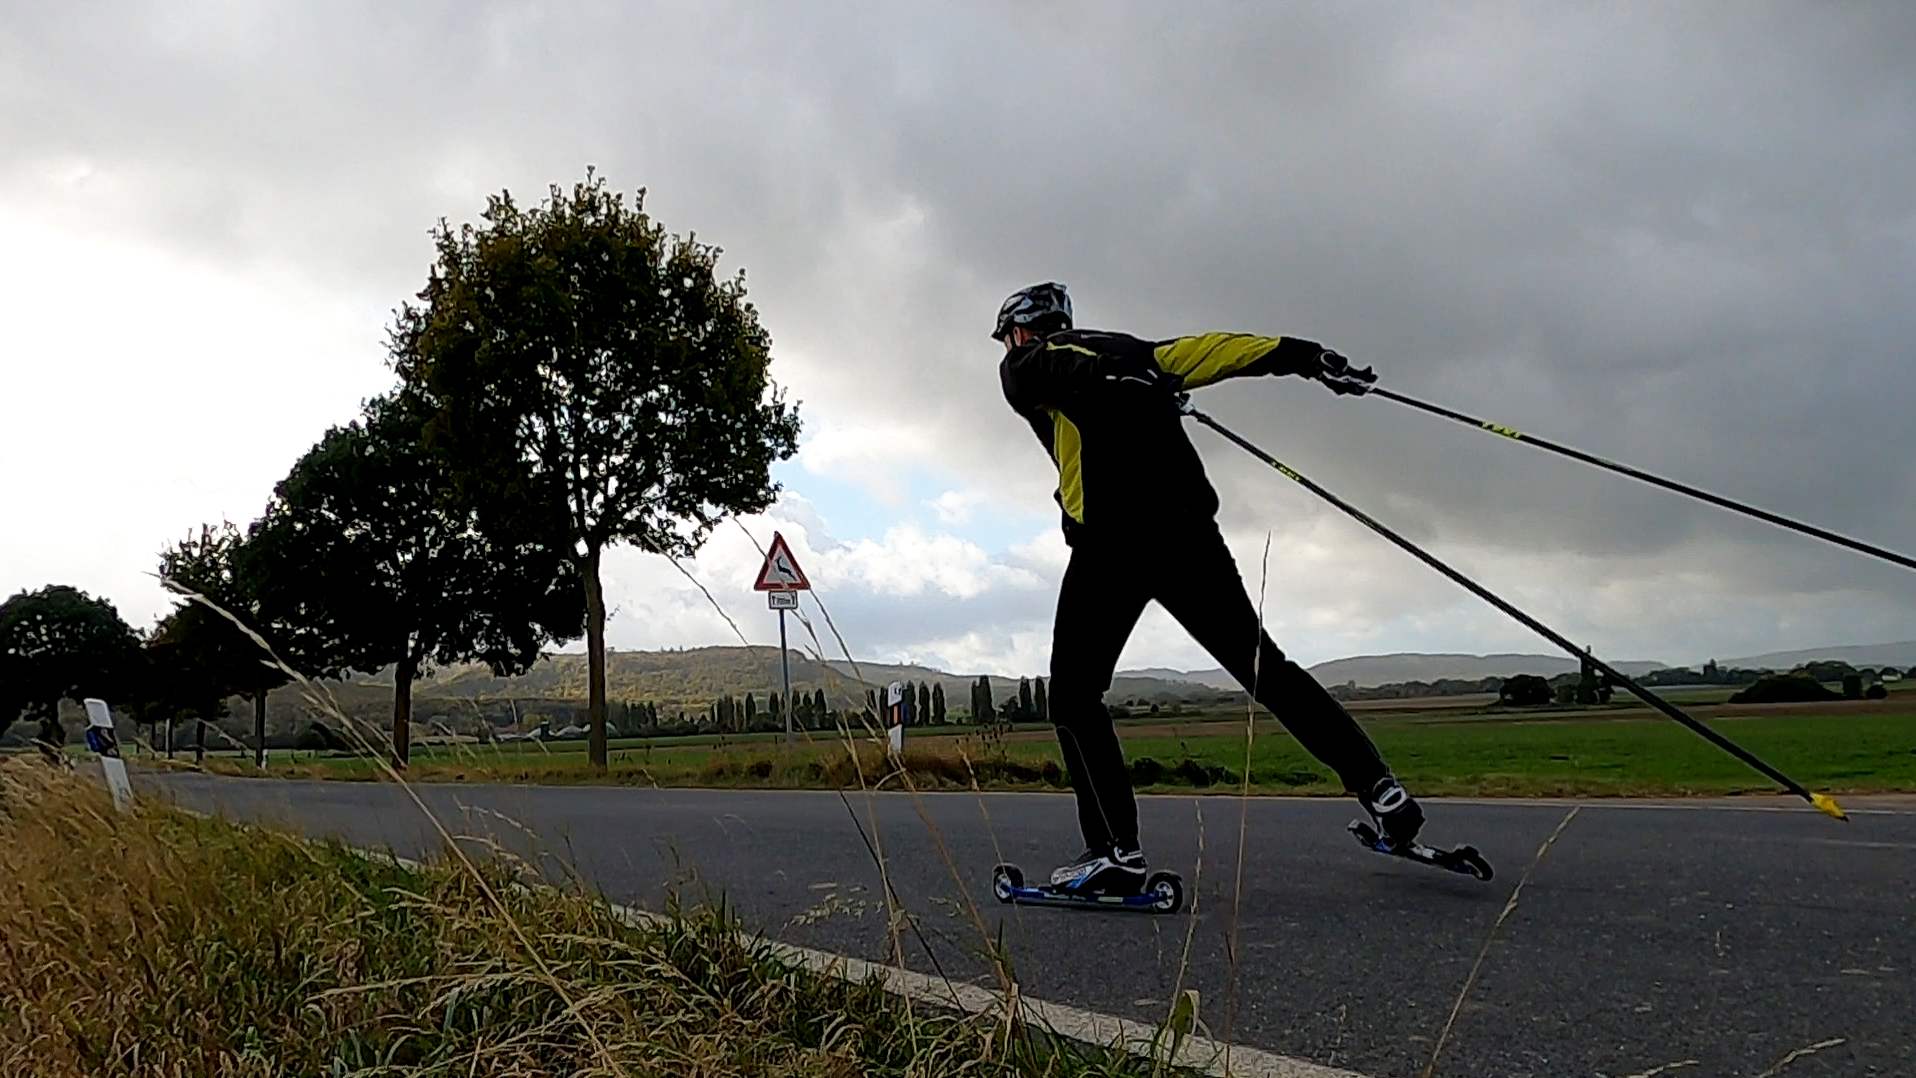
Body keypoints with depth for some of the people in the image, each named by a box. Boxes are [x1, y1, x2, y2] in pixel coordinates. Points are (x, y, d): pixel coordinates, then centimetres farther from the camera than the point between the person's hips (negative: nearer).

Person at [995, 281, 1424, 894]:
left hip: (1111, 539, -5)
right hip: (1189, 530, 6)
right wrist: (1303, 355, 6)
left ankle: (1115, 850, -10)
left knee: (1074, 691, 3)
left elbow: (1077, 377, -10)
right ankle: (1379, 788, 7)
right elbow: (1207, 350, 13)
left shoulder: (1024, 366, 11)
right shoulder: (1130, 350, 26)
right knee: (1261, 665, 13)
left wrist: (1138, 385, -26)